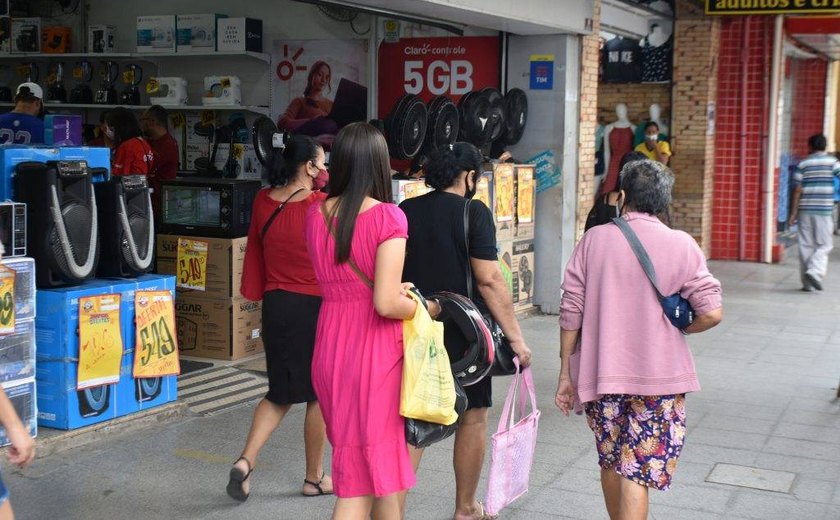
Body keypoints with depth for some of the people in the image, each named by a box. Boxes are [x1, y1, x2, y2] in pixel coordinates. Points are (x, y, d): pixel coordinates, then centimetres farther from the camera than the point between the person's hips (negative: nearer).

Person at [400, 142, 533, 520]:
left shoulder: (405, 212, 5)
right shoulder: (473, 212, -10)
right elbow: (488, 279, -16)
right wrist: (515, 336, -13)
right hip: (464, 333, -4)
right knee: (472, 418, 12)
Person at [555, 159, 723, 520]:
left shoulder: (594, 239, -2)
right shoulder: (681, 245, -5)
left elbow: (570, 311, -2)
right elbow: (711, 314, -9)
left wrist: (566, 373, 7)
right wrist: (675, 329, 11)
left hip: (599, 374, 2)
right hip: (659, 379, -2)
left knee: (611, 463, 20)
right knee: (637, 475, -1)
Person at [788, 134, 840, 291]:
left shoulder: (802, 164, 4)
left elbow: (797, 190, 1)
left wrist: (794, 212, 4)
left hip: (805, 210, 2)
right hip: (824, 210, -2)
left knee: (806, 246, 7)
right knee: (824, 245, 7)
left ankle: (807, 282, 8)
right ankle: (815, 271, -14)